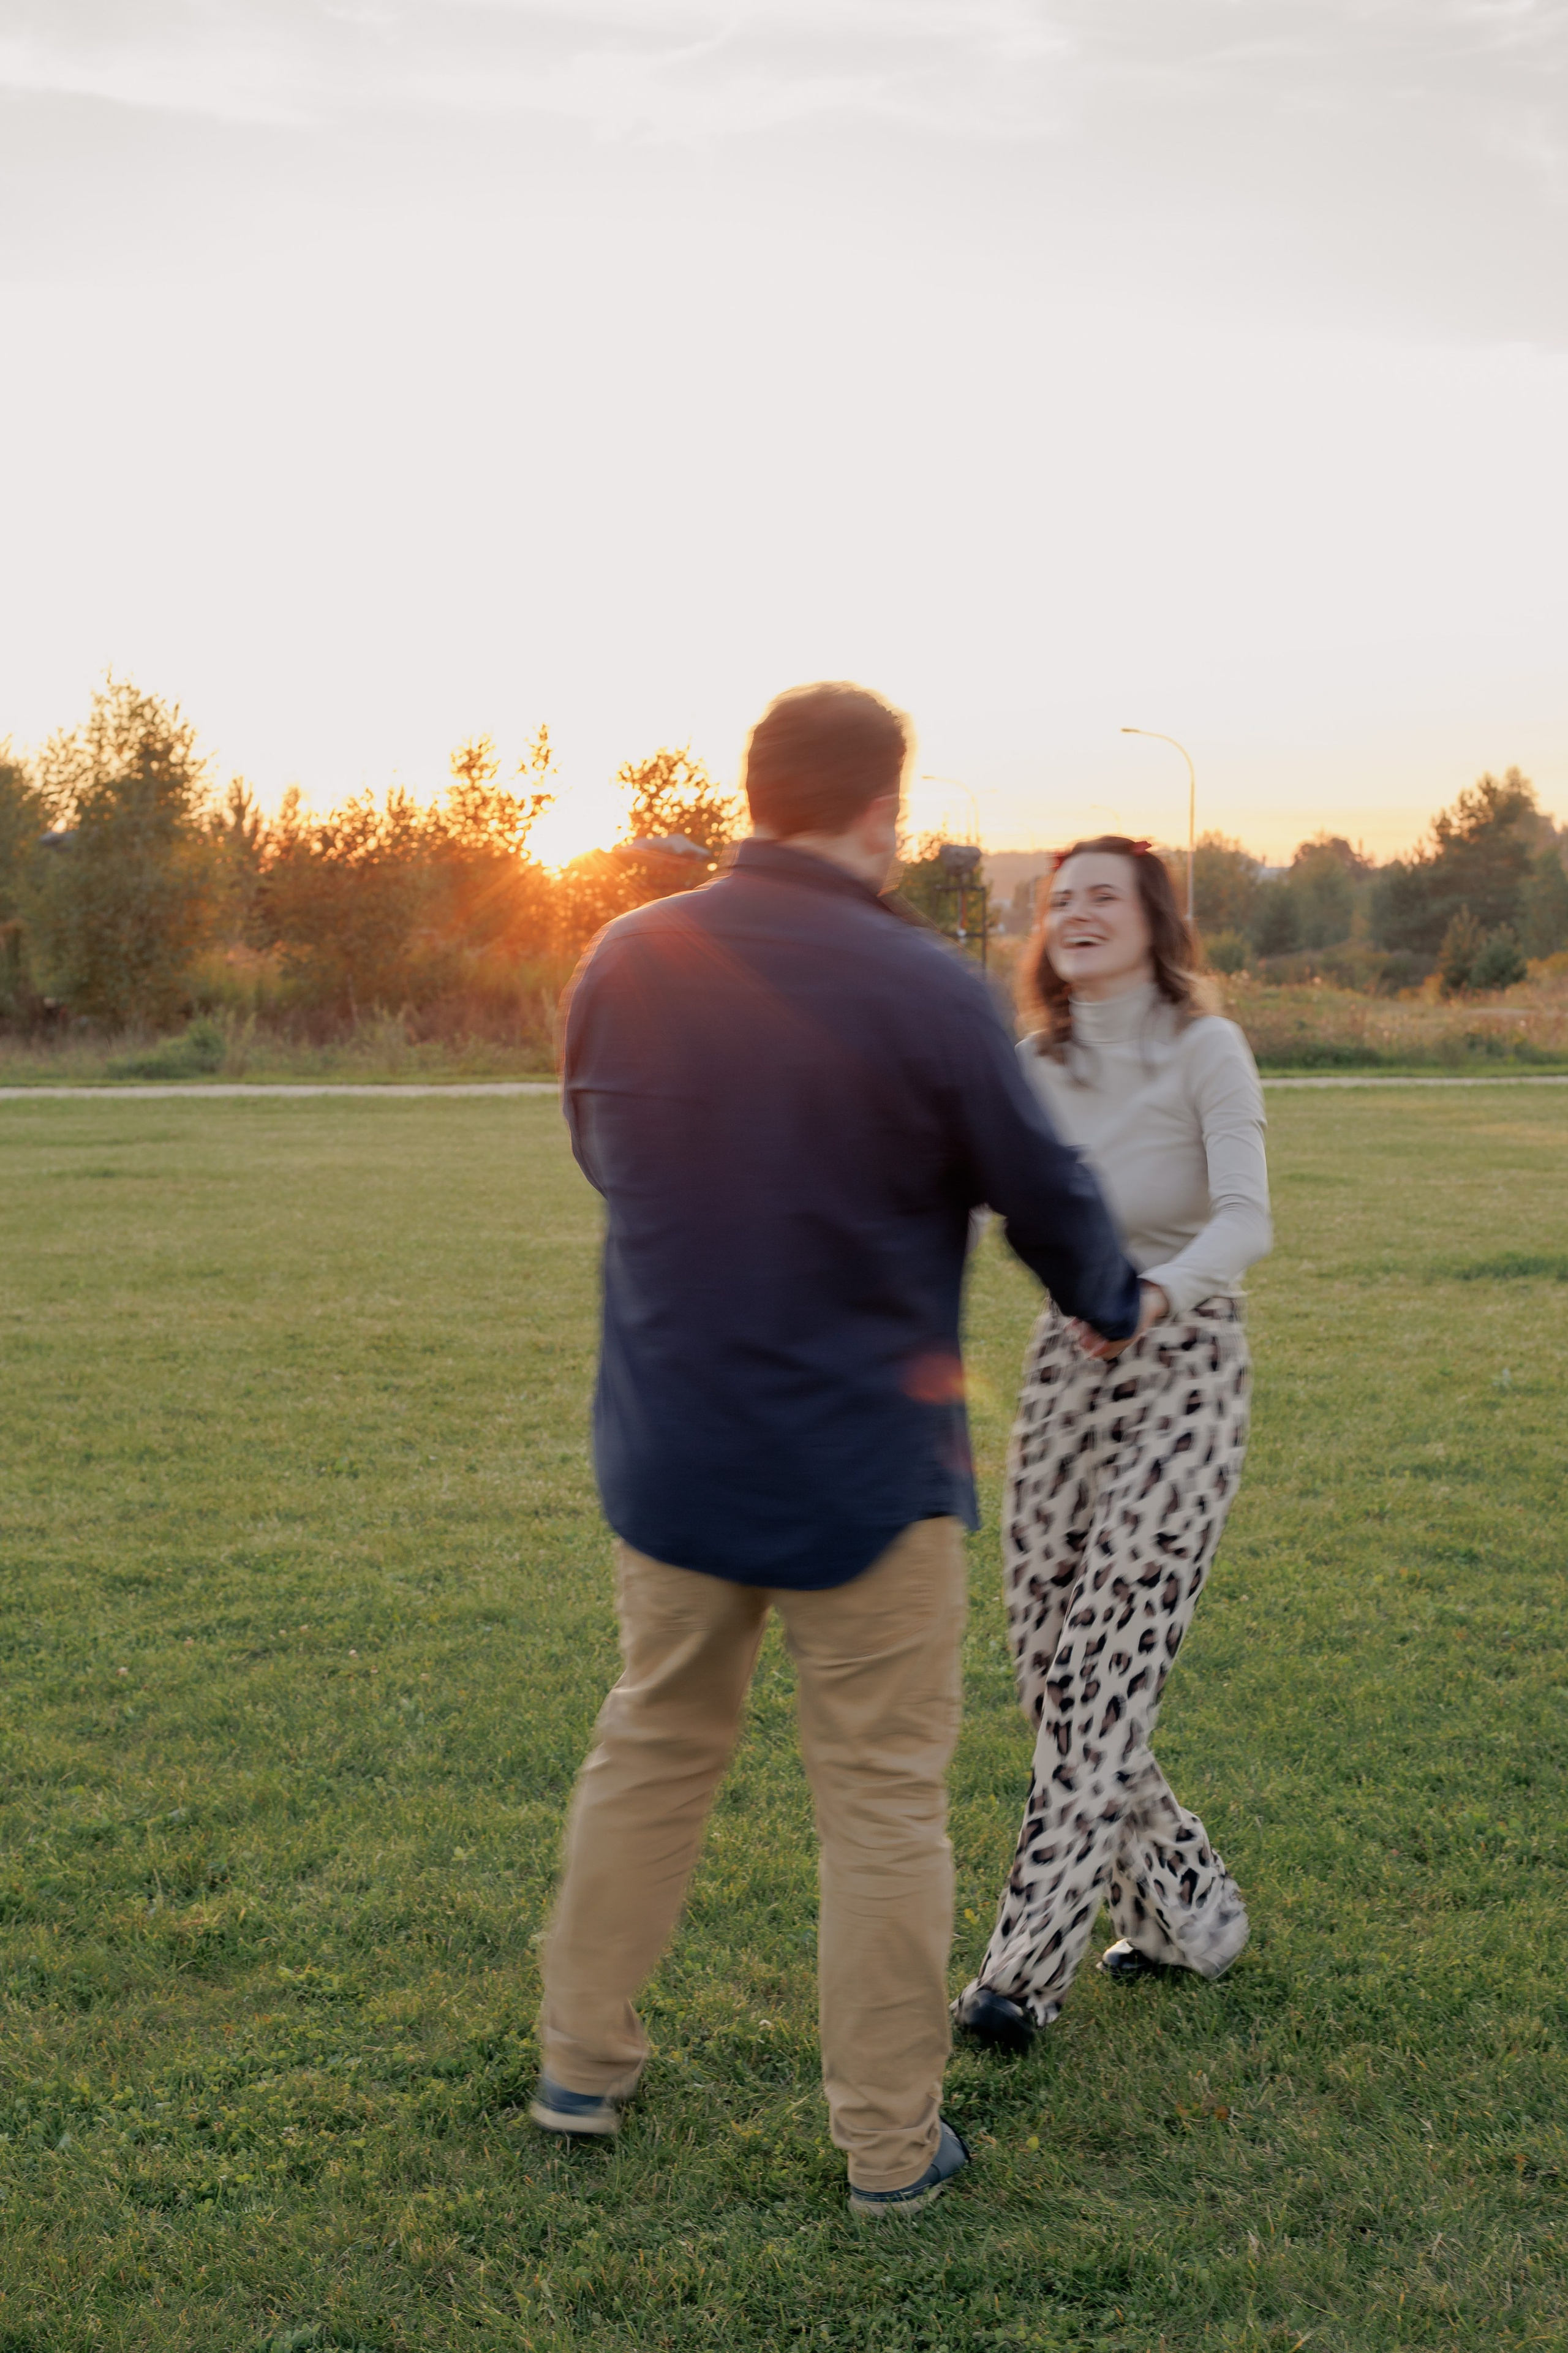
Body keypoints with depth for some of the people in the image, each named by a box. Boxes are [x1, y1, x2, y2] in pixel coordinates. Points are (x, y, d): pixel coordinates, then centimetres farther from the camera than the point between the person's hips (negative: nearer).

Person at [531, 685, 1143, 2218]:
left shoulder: (622, 962, -4)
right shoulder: (926, 991, -17)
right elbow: (1045, 1196, -5)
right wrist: (1113, 1303, 17)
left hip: (668, 1452, 5)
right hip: (866, 1466, -4)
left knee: (651, 1749, 21)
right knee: (881, 1799, 8)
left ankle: (582, 2064, 33)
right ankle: (889, 2141, 19)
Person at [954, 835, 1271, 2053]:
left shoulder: (1206, 1050, -9)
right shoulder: (1035, 1067, 7)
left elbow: (1246, 1221, -20)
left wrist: (1155, 1295, -39)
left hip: (1184, 1372, -6)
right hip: (1066, 1369, 6)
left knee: (1109, 1667, -10)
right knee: (1049, 1662, 6)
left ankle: (1029, 1963, -5)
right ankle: (1188, 1912, 24)